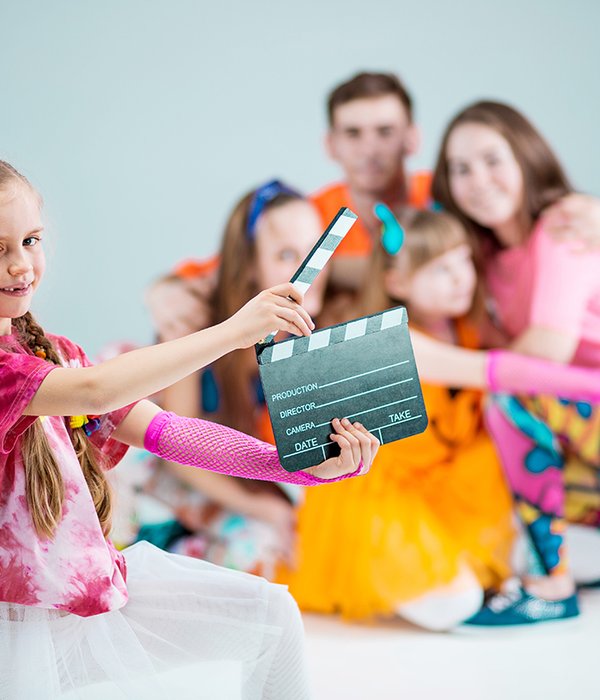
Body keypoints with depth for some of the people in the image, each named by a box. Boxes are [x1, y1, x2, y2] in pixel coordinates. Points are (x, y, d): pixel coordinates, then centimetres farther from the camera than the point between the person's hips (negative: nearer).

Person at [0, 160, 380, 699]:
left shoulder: (53, 354, 7)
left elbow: (163, 431, -2)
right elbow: (96, 391, -34)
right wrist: (232, 330, -36)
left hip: (101, 580, 8)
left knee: (271, 613, 5)